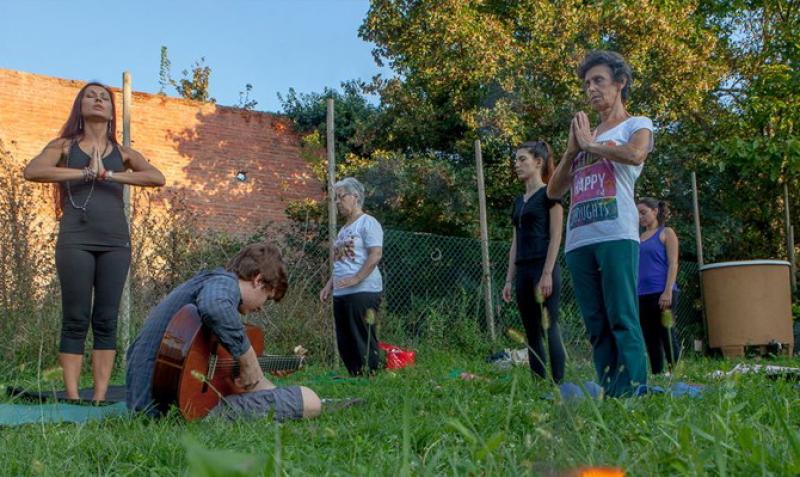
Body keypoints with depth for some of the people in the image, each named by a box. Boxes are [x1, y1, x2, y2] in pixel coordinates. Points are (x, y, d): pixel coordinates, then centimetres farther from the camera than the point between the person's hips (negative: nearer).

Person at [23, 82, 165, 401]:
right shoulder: (64, 146, 13)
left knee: (106, 321, -1)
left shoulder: (123, 154, 16)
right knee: (76, 320, -4)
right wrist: (86, 172, -10)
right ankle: (72, 398, -3)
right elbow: (32, 171, -7)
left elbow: (158, 178, -2)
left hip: (115, 242, 2)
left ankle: (100, 399, 1)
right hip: (75, 240, -2)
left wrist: (108, 174, -9)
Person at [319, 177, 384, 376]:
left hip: (363, 291, -9)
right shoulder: (344, 229, 21)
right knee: (345, 344, 9)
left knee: (363, 341, -7)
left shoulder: (367, 223, -4)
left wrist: (356, 279, -20)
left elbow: (375, 255, -14)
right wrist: (329, 286, 18)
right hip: (341, 294, 9)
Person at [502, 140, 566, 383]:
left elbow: (555, 236, -9)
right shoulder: (519, 201, 19)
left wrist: (547, 274, -16)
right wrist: (509, 279, 14)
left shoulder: (549, 194, -1)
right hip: (523, 270, 7)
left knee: (549, 329, -11)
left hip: (543, 267, -7)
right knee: (532, 333, 5)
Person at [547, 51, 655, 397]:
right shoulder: (584, 136, 28)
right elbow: (554, 191, 21)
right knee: (597, 326, 2)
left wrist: (590, 144, 1)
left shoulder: (637, 125, 13)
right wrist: (572, 150, 8)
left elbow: (635, 154, -13)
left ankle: (631, 394, -12)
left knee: (623, 321, -11)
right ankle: (609, 394, 4)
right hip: (578, 241, 6)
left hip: (617, 236, -6)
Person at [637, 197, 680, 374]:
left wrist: (668, 292, -16)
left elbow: (673, 264, -5)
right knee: (650, 340, 5)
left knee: (666, 337, -8)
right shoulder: (639, 238, 18)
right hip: (641, 295, 6)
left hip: (661, 293, -6)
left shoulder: (666, 233, 3)